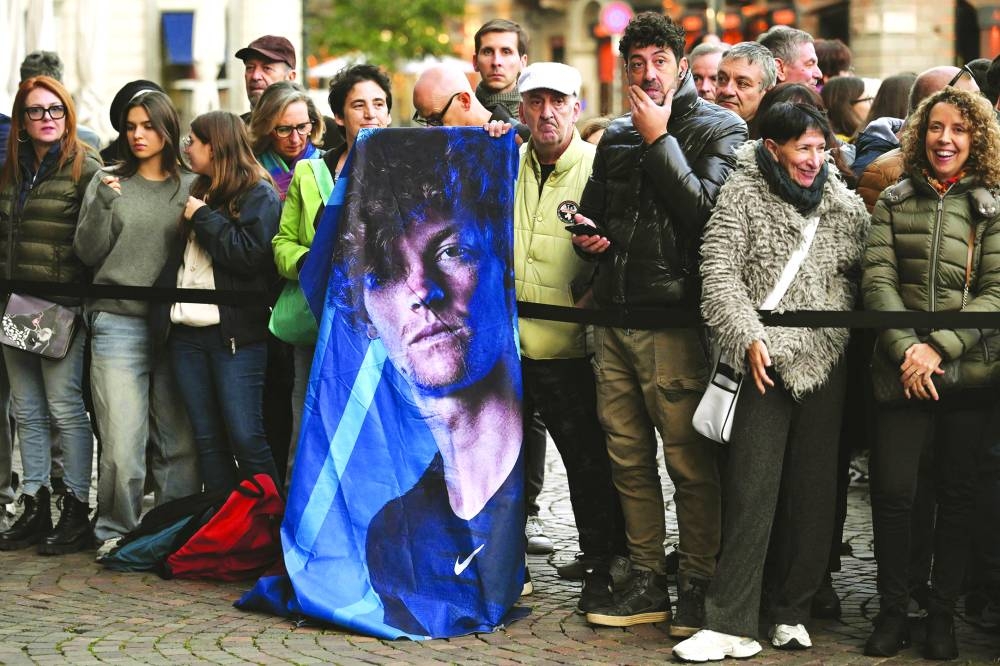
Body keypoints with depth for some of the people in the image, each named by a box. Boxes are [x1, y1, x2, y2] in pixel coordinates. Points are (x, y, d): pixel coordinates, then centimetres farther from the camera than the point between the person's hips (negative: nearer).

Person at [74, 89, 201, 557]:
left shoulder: (190, 186, 10)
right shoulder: (108, 182, 8)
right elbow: (87, 253, 2)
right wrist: (102, 205, -11)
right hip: (118, 322, -1)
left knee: (179, 439, 1)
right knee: (122, 439, -5)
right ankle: (115, 531, 9)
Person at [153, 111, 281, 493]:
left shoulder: (258, 194, -3)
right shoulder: (199, 192, 20)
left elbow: (251, 254, -17)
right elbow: (177, 258, 29)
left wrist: (203, 218, -10)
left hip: (235, 332, -7)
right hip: (188, 332, 7)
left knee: (245, 438, -7)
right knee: (207, 440, 7)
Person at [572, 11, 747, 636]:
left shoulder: (720, 129, -1)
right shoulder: (616, 138, 18)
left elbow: (703, 208, -15)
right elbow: (593, 213, 30)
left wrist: (658, 138, -11)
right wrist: (589, 237, 7)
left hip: (674, 320, -6)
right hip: (614, 317, 7)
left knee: (689, 461, -5)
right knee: (629, 458, 10)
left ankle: (697, 586, 5)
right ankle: (647, 584, 19)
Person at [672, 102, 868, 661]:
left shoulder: (846, 205, 9)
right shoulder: (742, 195, -1)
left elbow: (865, 278, 15)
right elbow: (719, 272, -7)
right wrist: (748, 337, -16)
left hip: (826, 362, 3)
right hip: (765, 362, -3)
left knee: (813, 490, 6)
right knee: (752, 490, -7)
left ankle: (791, 611, 19)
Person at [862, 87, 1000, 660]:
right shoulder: (895, 203, 8)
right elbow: (878, 280, 0)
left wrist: (938, 348, -15)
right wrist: (907, 350, -13)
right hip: (904, 373, 1)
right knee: (894, 490, -5)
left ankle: (943, 613, 18)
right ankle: (893, 609, 10)